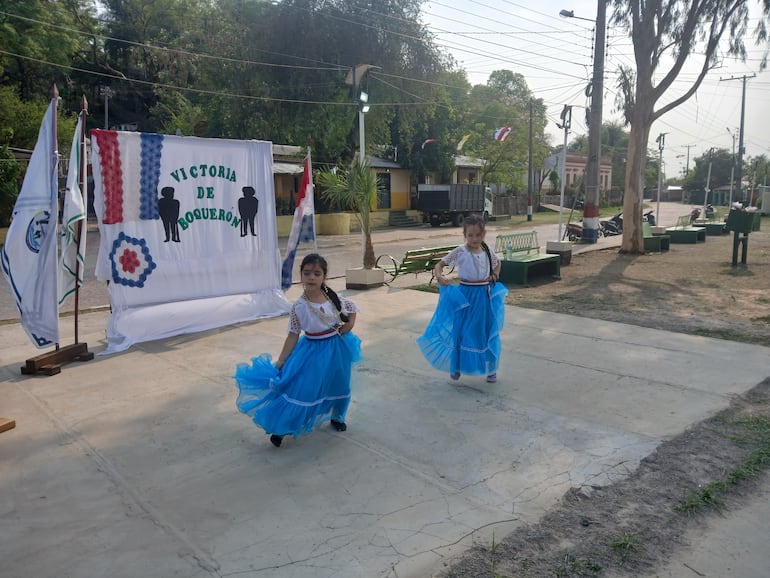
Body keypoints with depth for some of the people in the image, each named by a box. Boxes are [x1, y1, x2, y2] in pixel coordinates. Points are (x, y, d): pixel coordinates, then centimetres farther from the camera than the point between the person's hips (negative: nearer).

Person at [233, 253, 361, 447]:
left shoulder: (333, 297, -11)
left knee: (337, 386, 18)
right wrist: (280, 362, -11)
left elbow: (352, 310, 6)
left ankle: (336, 416, 46)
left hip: (337, 348, 3)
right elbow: (293, 336, -11)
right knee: (301, 389, -5)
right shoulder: (299, 306, -17)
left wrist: (345, 329, -7)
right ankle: (280, 427, 11)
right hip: (313, 350, -3)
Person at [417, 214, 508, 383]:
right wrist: (438, 275, -29)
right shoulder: (460, 252, -11)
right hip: (465, 296, -3)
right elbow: (440, 264, -10)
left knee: (488, 332, 8)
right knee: (460, 331, 4)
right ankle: (456, 366, 22)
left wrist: (494, 276, 7)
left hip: (485, 295, 3)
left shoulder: (487, 251, 1)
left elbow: (497, 263, 22)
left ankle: (491, 368, 23)